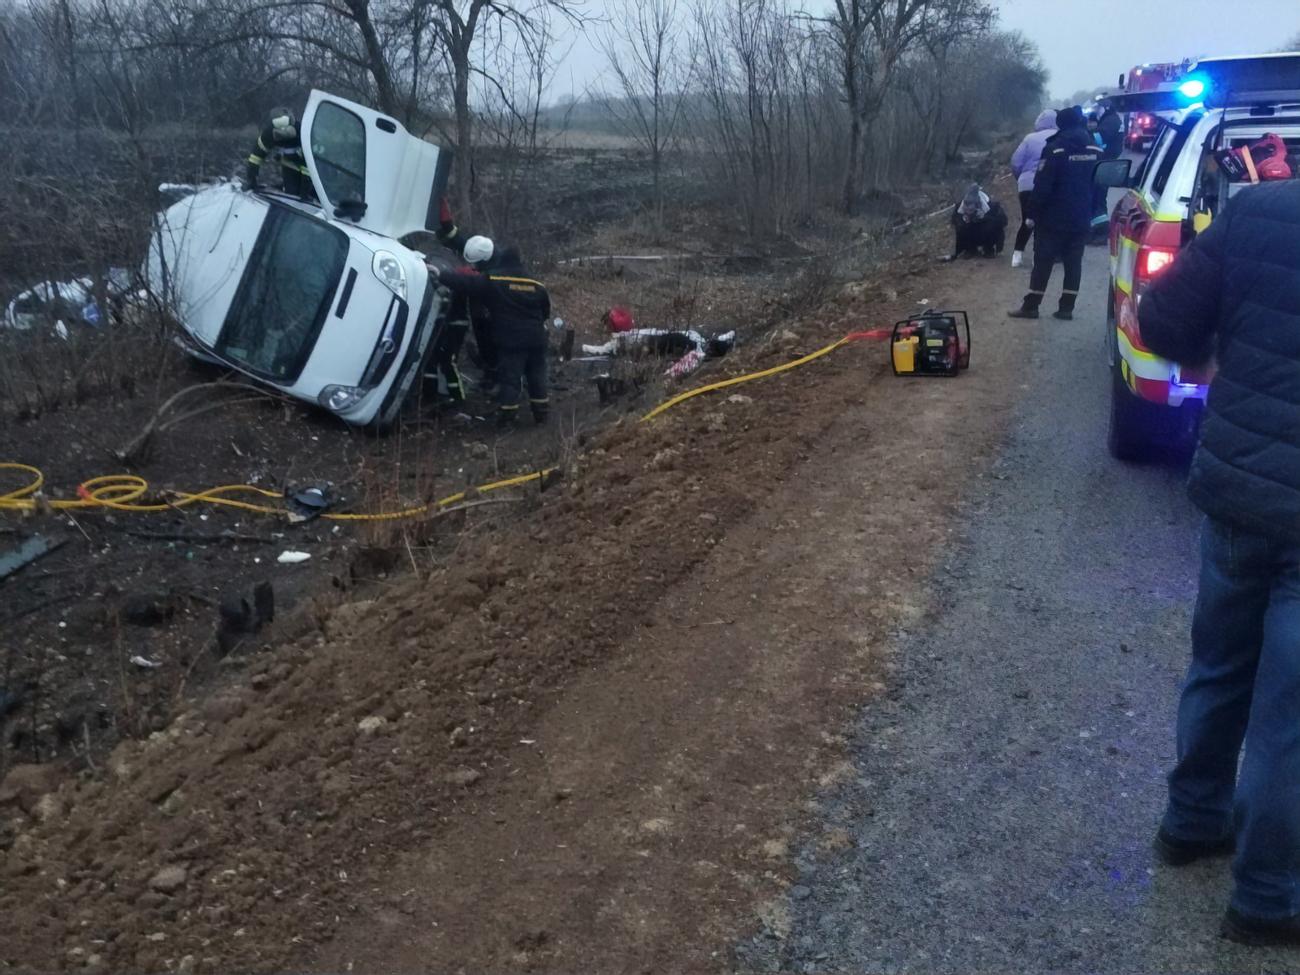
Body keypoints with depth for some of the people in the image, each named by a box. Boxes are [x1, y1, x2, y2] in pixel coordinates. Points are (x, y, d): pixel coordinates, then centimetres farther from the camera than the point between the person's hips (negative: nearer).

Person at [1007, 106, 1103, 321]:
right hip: (1081, 219, 5)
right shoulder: (1095, 151, 6)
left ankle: (1031, 306, 2)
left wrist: (1033, 214, -9)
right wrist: (1093, 213, 16)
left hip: (1053, 218, -5)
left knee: (1043, 261, 0)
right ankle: (1067, 308, 7)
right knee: (1074, 263, 8)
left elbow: (1042, 186, -15)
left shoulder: (1055, 149, -12)